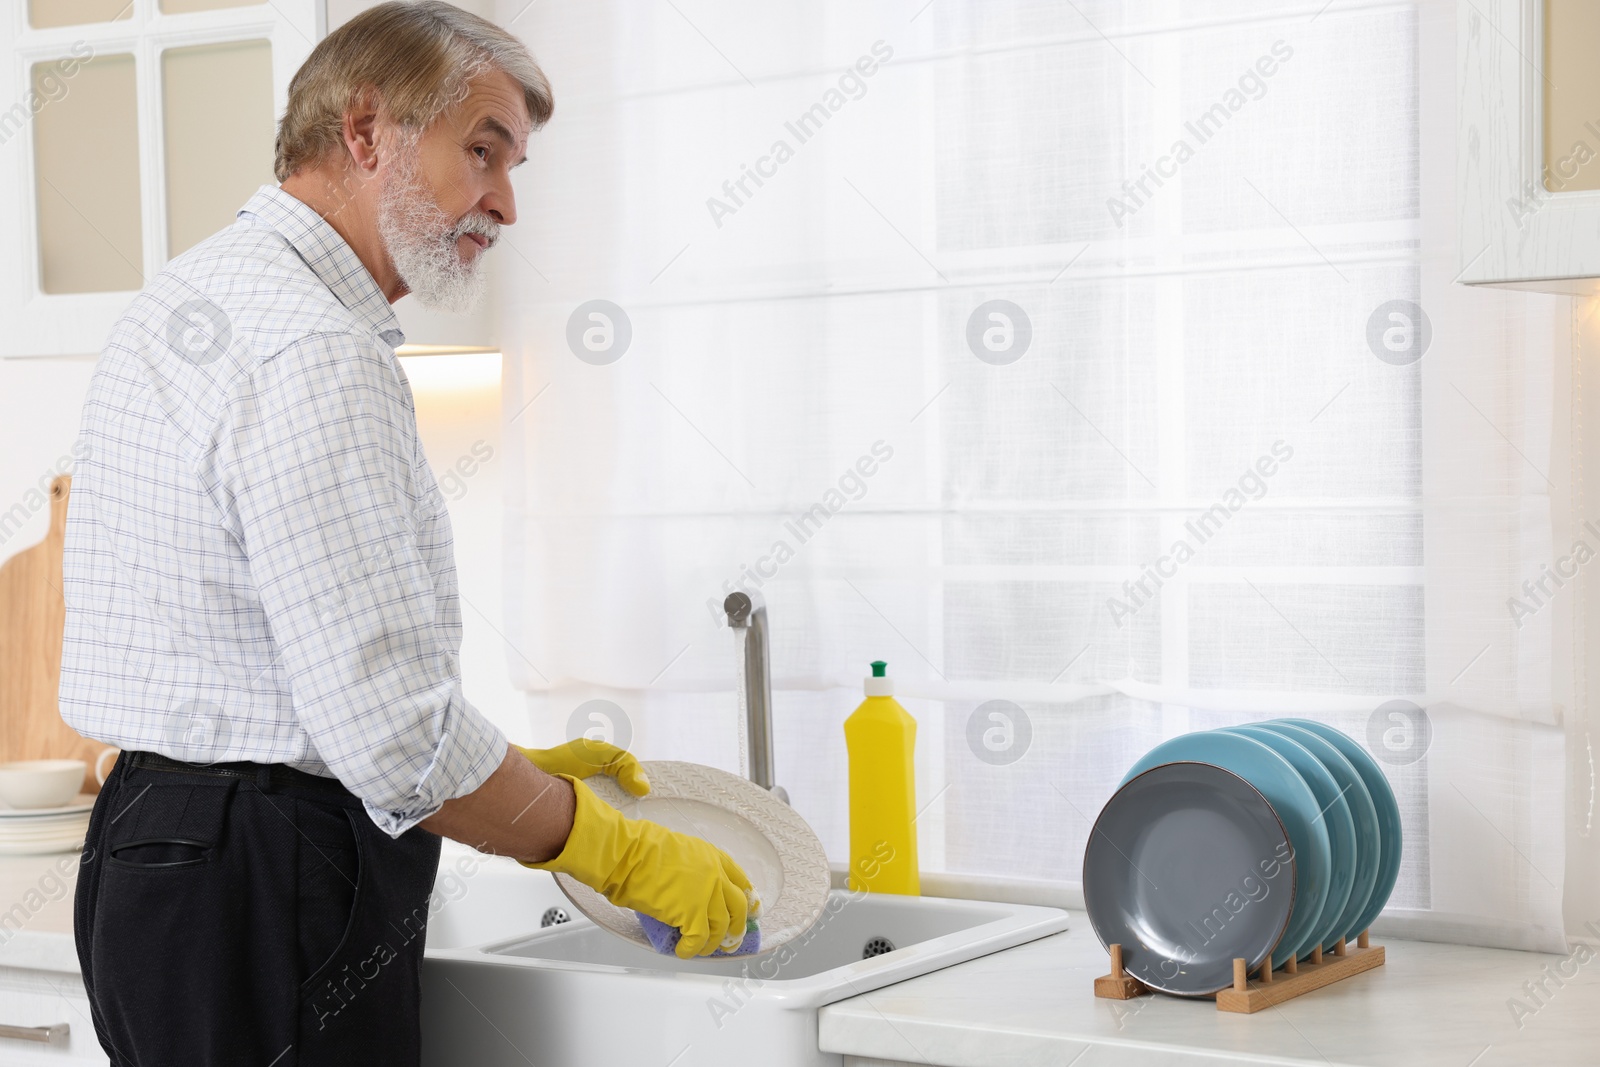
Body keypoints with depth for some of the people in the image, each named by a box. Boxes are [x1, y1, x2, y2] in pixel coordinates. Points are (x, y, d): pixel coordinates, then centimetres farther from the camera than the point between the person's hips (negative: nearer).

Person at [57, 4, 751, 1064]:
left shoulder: (187, 301, 16)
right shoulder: (311, 351, -18)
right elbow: (393, 731, -23)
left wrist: (516, 775, 17)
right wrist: (616, 849, -10)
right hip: (267, 905, -10)